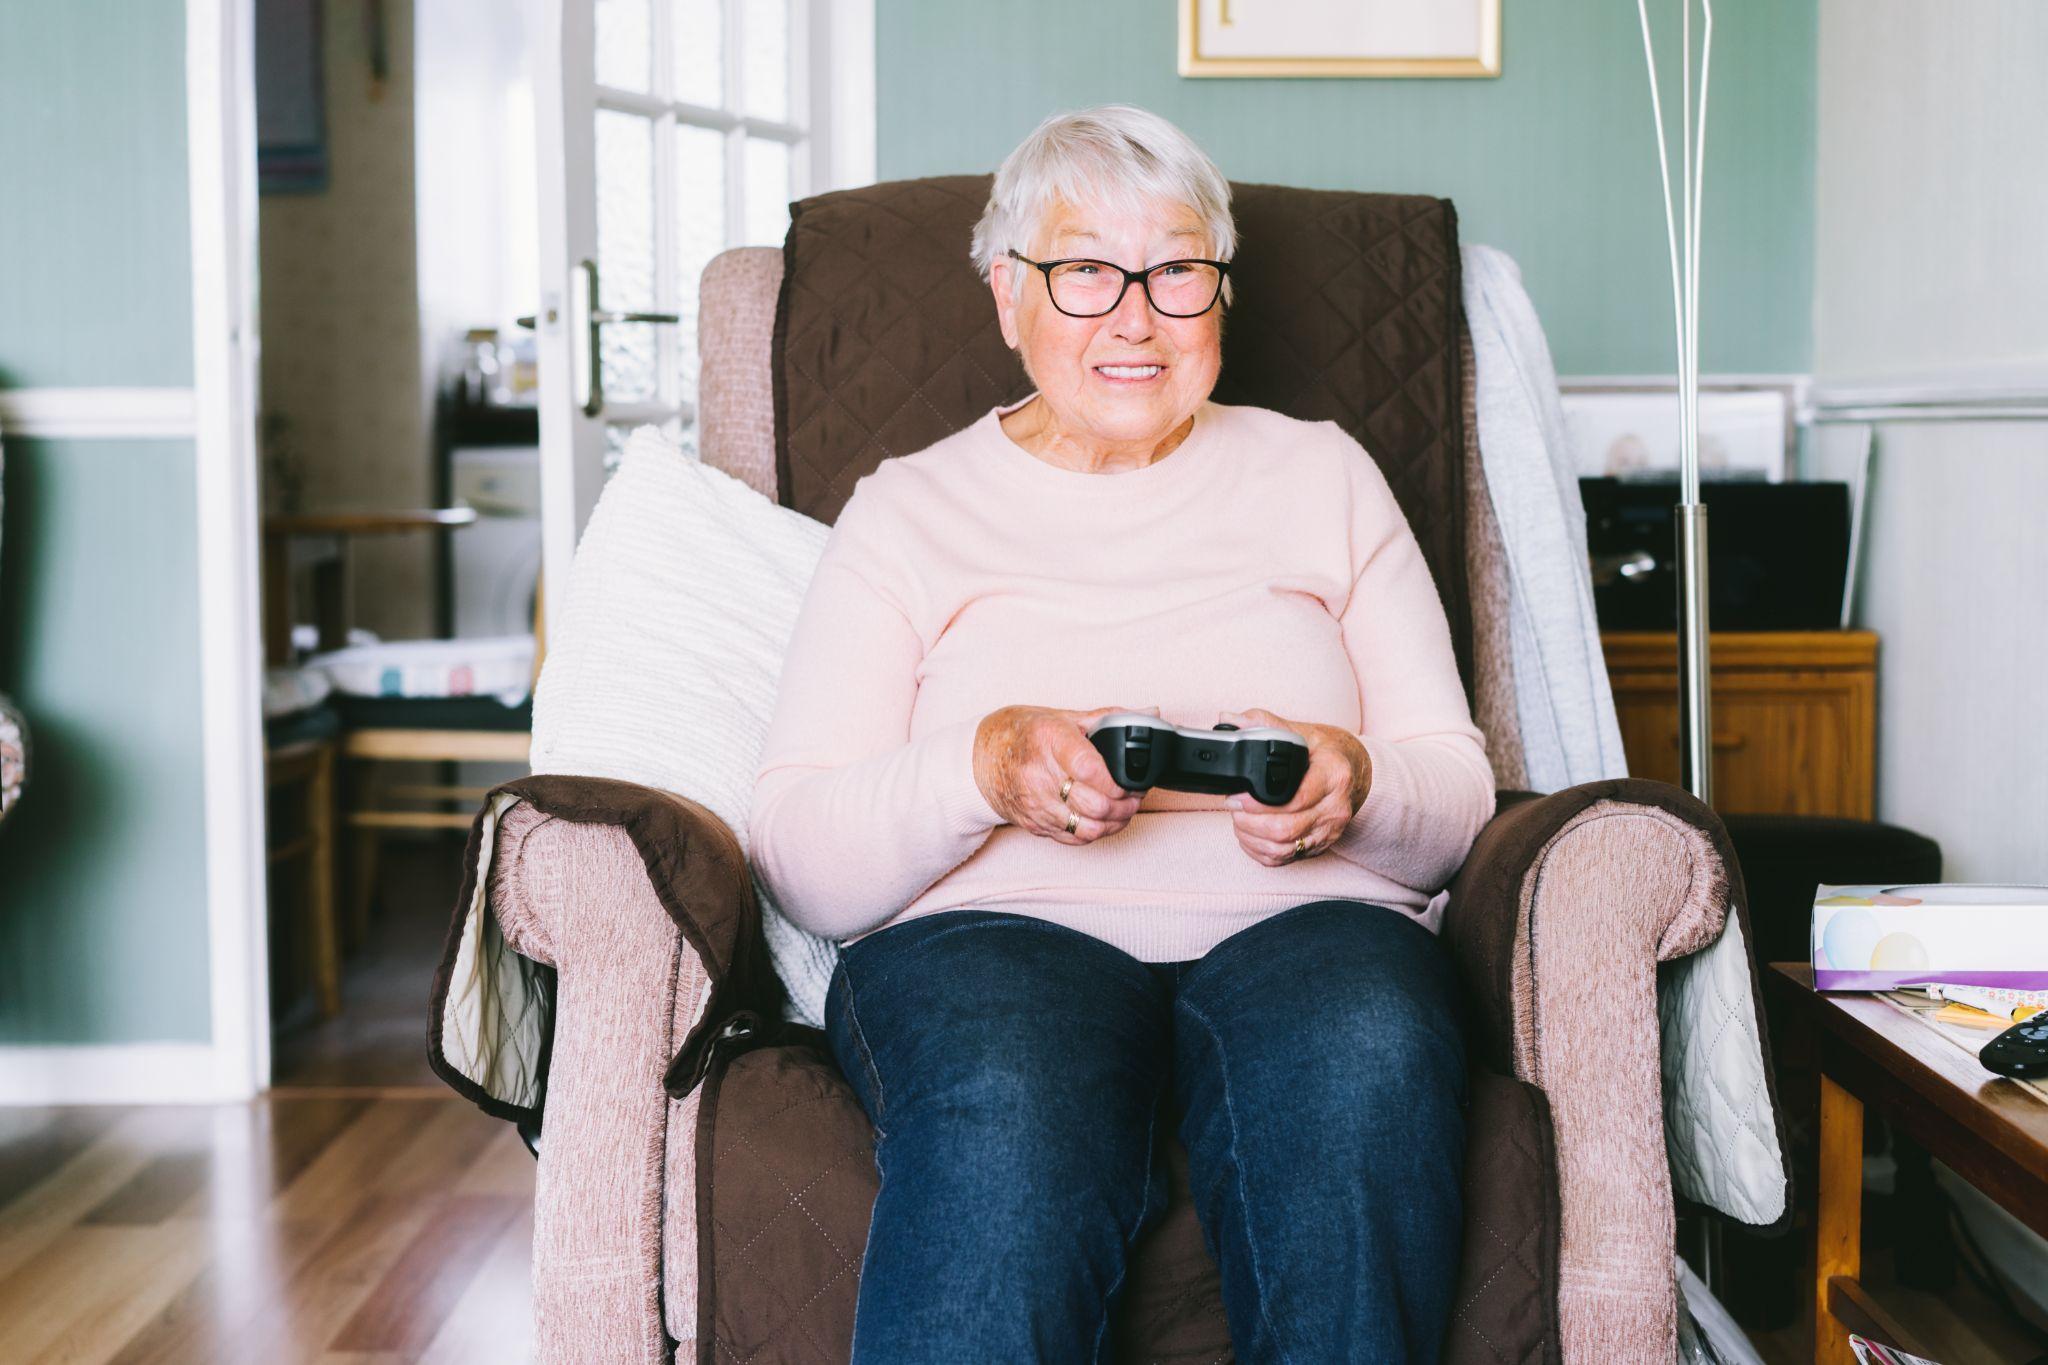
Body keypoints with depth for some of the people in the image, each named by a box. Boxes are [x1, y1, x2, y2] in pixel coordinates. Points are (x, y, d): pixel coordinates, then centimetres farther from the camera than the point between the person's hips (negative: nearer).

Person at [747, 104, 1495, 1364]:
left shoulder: (1321, 475, 21)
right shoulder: (907, 512, 16)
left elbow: (1459, 789, 15)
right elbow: (800, 858, 4)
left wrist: (1357, 790, -9)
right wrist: (984, 767, -16)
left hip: (1298, 924, 2)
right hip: (990, 928, -1)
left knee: (1366, 1060, -36)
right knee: (1008, 1116, -38)